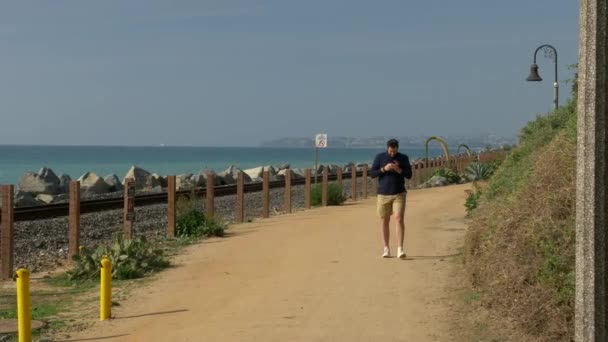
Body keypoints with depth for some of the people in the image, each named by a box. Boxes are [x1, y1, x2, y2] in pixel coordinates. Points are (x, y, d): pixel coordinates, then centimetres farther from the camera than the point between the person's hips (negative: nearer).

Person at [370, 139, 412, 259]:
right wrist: (384, 169, -18)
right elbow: (372, 174, -3)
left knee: (399, 218, -14)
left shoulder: (403, 158, 2)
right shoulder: (379, 157, 0)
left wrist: (399, 170, -18)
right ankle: (386, 249, 17)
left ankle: (400, 249, -16)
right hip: (383, 194, 1)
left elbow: (409, 175, 1)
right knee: (384, 221, 6)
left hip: (399, 194, -1)